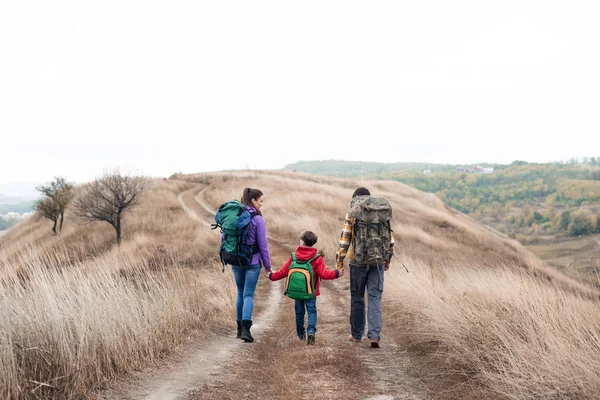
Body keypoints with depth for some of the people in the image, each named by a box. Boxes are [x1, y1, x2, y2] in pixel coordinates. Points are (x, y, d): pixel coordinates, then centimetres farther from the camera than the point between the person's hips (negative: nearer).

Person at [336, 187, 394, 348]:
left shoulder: (351, 215, -4)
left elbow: (344, 240, -7)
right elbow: (390, 239, 9)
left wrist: (339, 262, -1)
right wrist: (387, 260, 20)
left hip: (358, 262, -2)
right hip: (378, 262, 2)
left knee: (357, 298, 11)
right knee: (375, 299, 4)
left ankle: (356, 335, 21)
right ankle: (374, 336, -5)